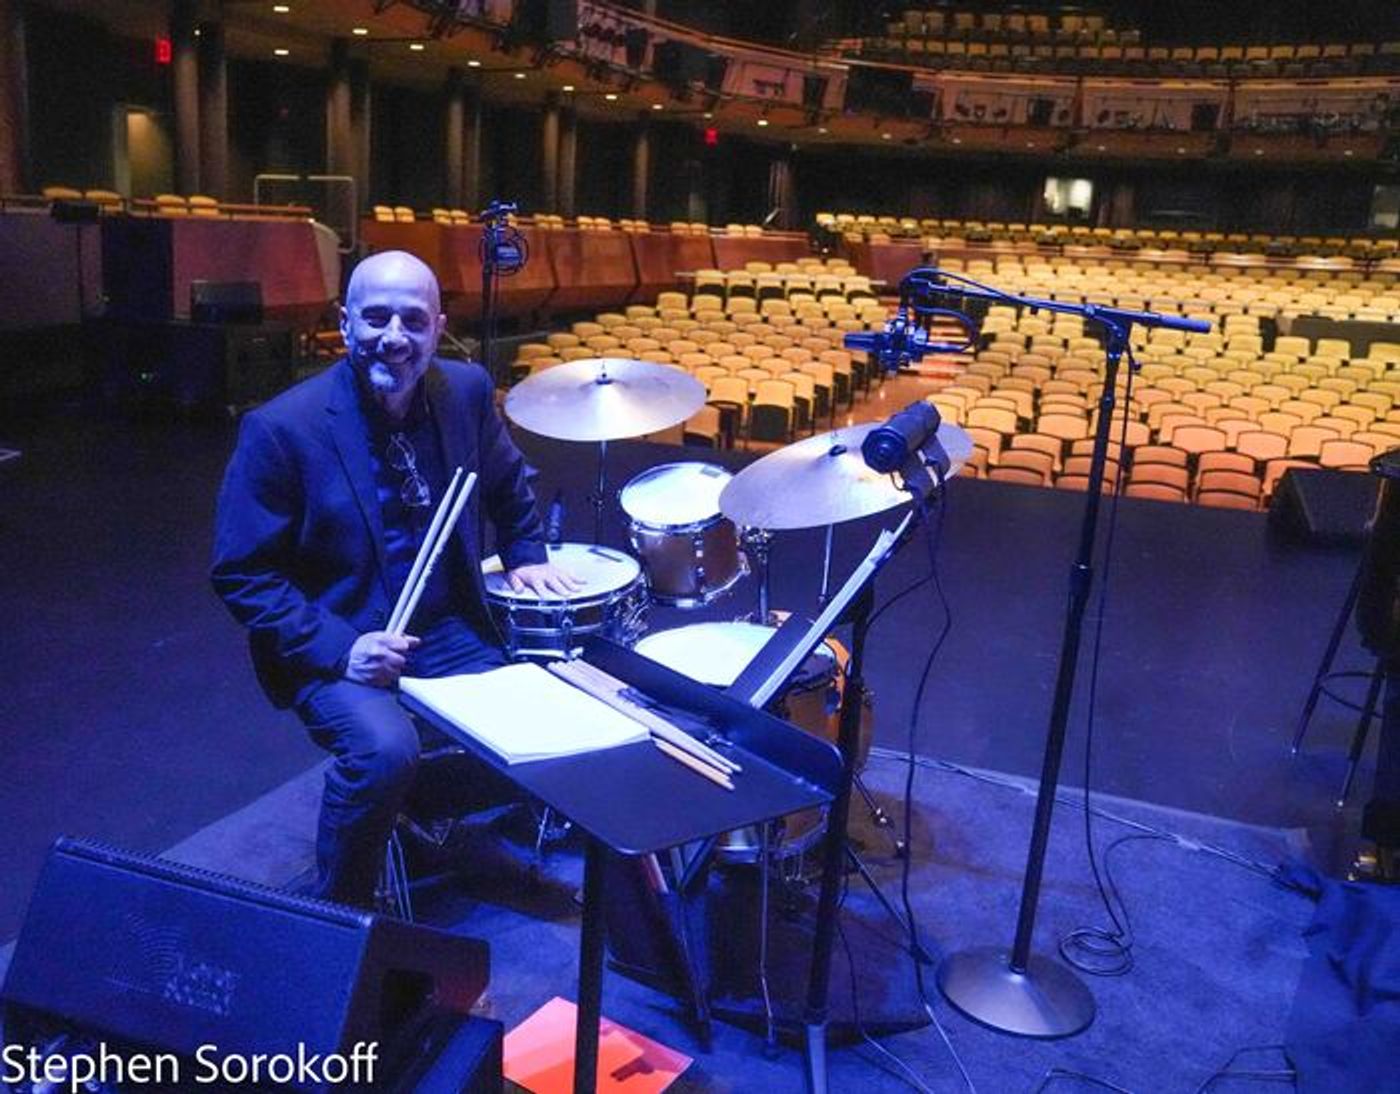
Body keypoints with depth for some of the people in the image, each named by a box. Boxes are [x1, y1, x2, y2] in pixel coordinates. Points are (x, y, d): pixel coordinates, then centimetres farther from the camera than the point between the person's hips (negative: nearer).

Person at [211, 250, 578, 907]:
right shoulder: (281, 429, -15)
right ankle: (337, 918, -3)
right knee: (385, 749, -30)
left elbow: (507, 482, 20)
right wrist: (340, 648, -22)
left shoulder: (466, 391, -2)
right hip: (333, 648, -4)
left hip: (449, 631, 5)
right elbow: (241, 573, -12)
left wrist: (524, 554, 8)